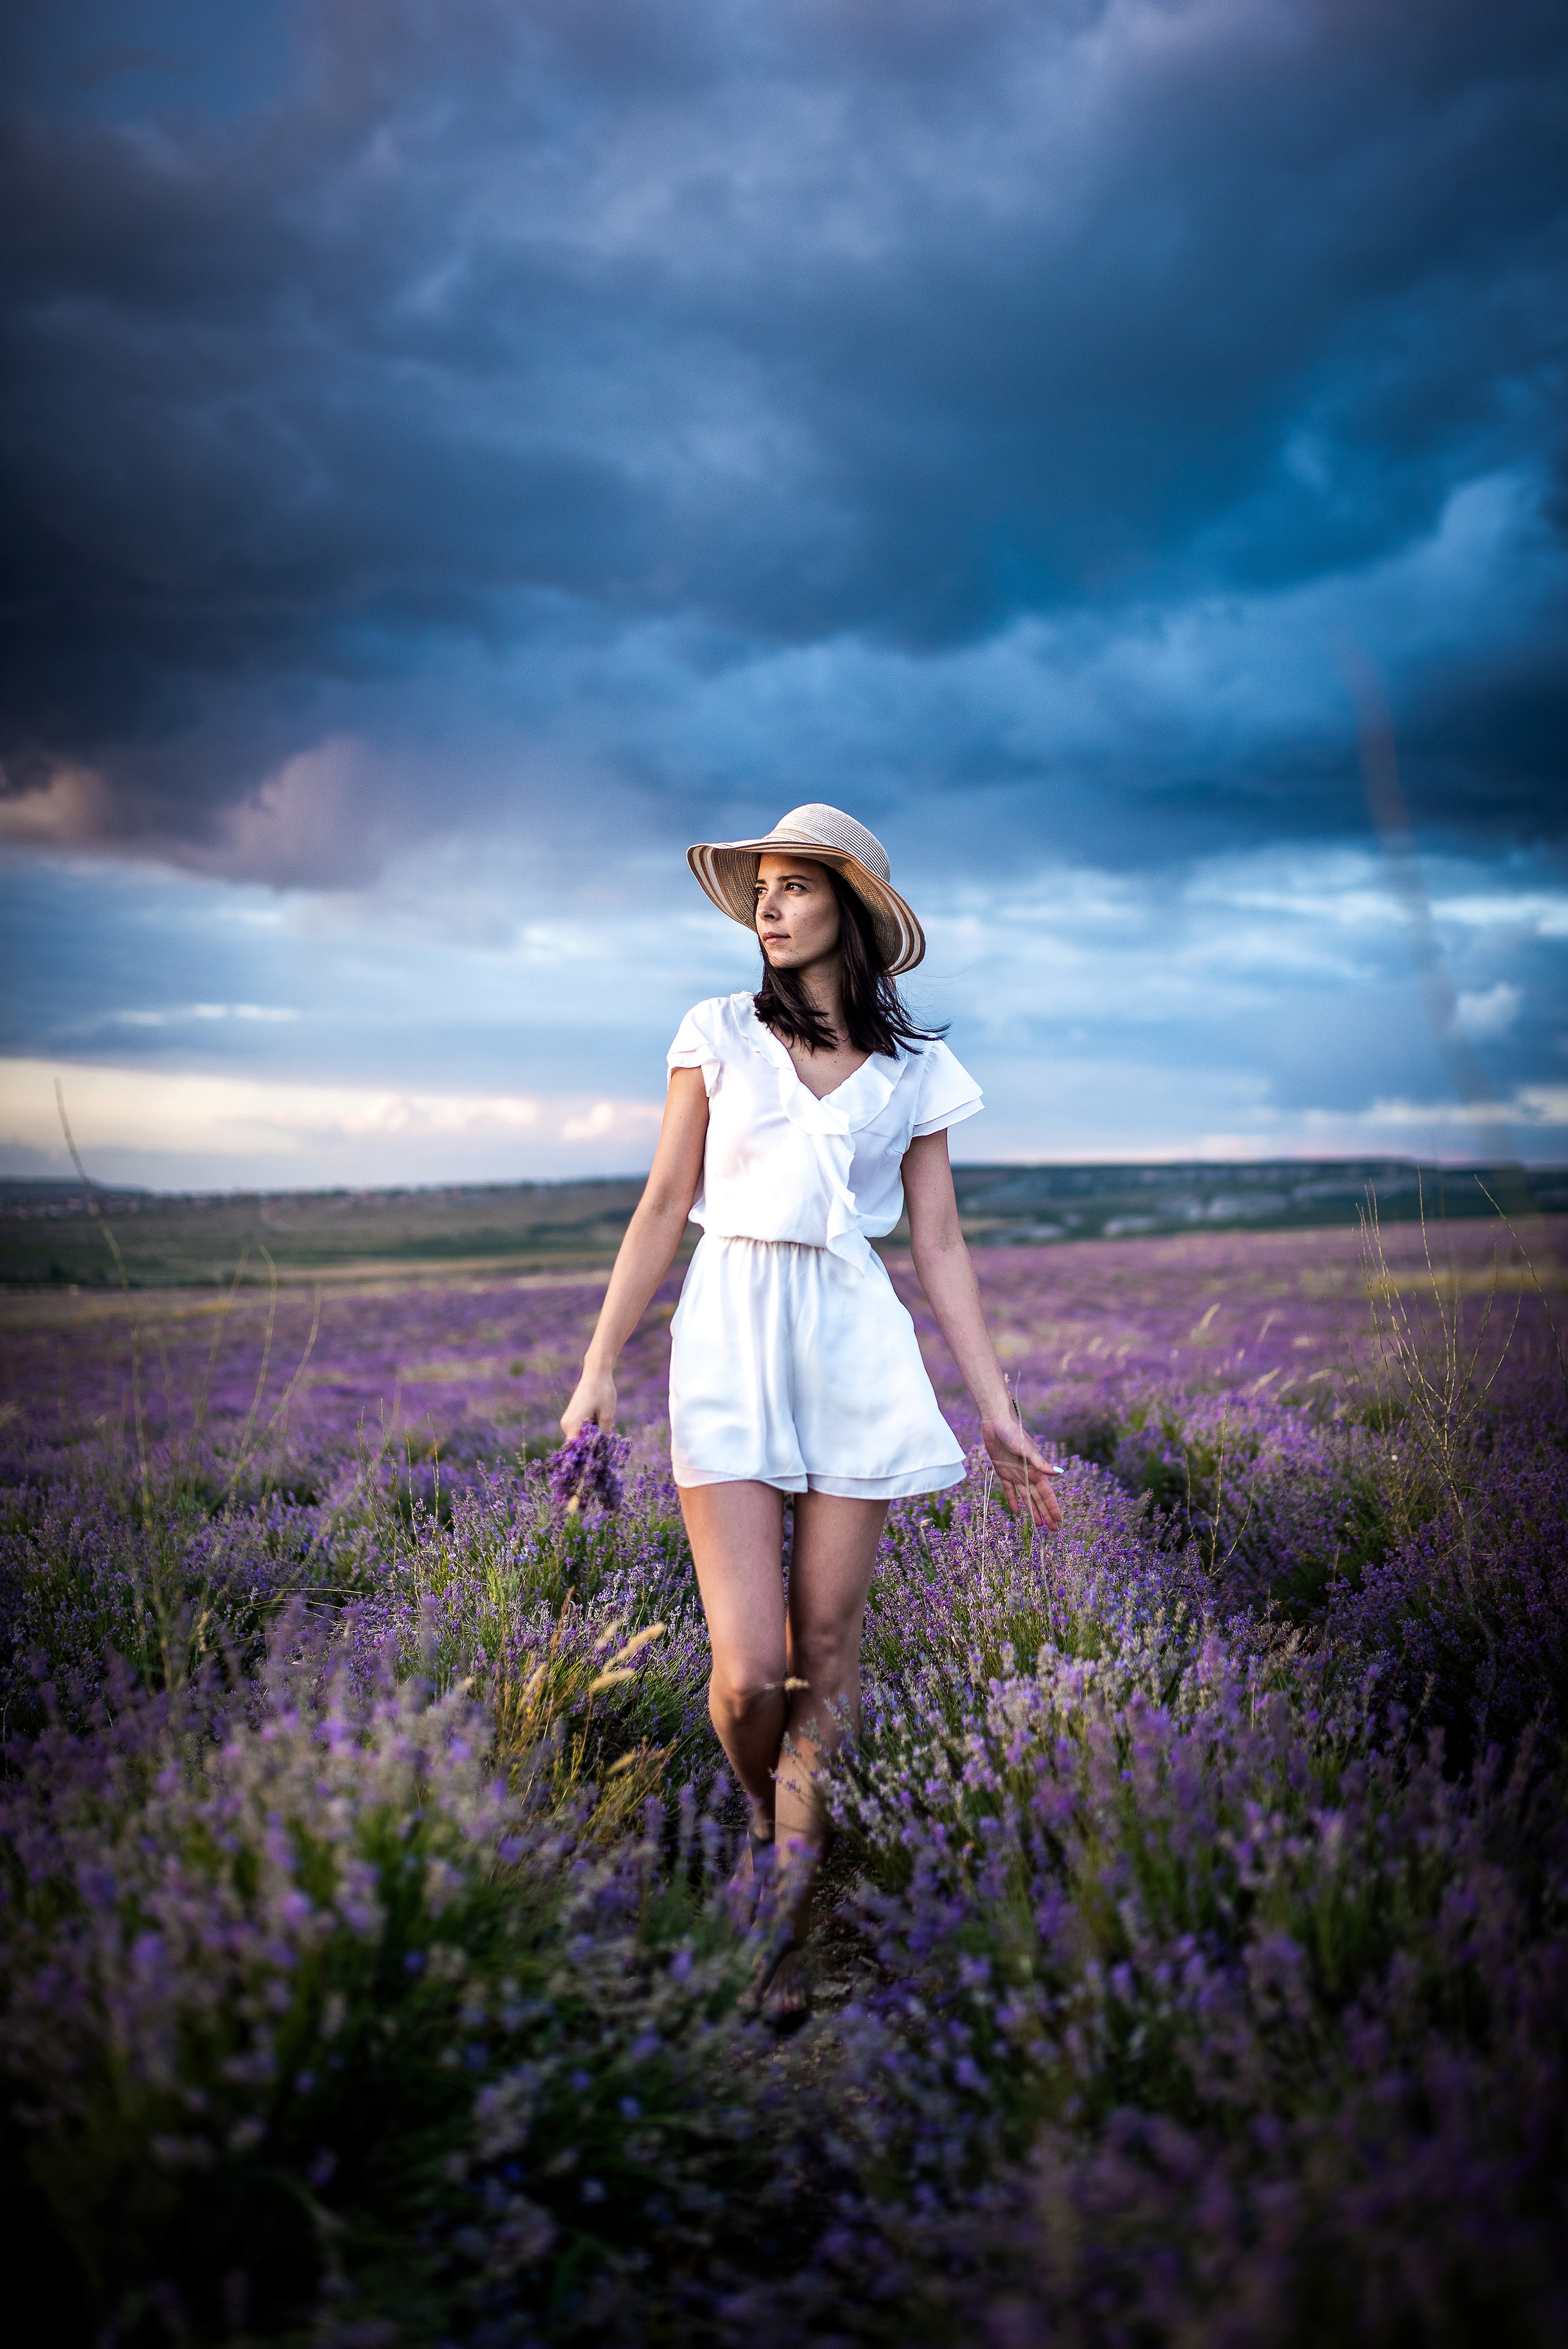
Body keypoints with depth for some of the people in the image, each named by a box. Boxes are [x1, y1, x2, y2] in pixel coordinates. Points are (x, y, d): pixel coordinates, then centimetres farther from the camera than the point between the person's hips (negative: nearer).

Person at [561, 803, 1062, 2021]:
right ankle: (764, 1817, 26)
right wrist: (599, 1368, 3)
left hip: (856, 1347, 1)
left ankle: (787, 1926, 19)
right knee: (748, 1672, -8)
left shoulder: (914, 1069, 10)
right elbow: (663, 1209, 7)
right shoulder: (718, 1034, 7)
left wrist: (999, 1414, 6)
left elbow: (940, 1248, 10)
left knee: (828, 1651, 3)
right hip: (731, 1338, -1)